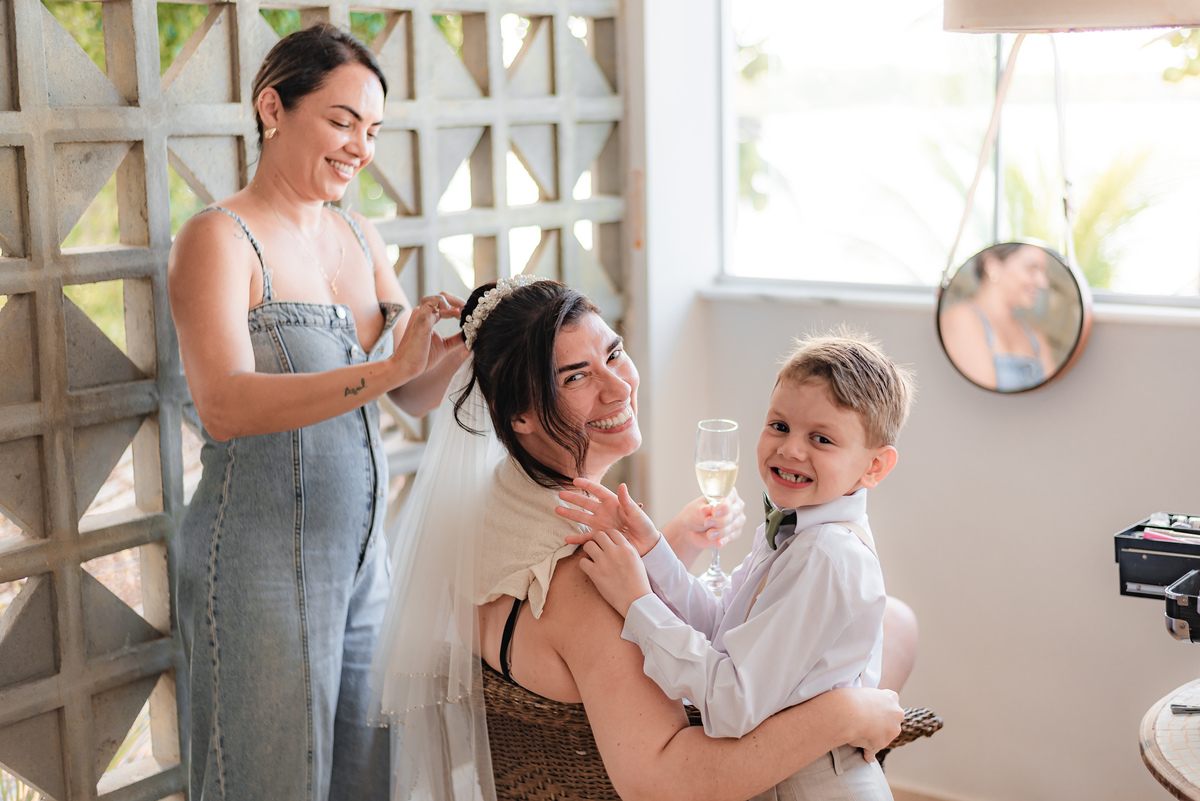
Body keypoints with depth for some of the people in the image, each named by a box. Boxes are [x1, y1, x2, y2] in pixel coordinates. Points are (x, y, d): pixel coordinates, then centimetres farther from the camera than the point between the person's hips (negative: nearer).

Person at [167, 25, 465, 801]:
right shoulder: (220, 239, -10)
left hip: (362, 554, 7)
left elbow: (417, 395, 10)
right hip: (262, 561, -7)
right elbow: (225, 407, -25)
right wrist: (384, 370, -34)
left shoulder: (361, 240, 11)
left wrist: (459, 344, -11)